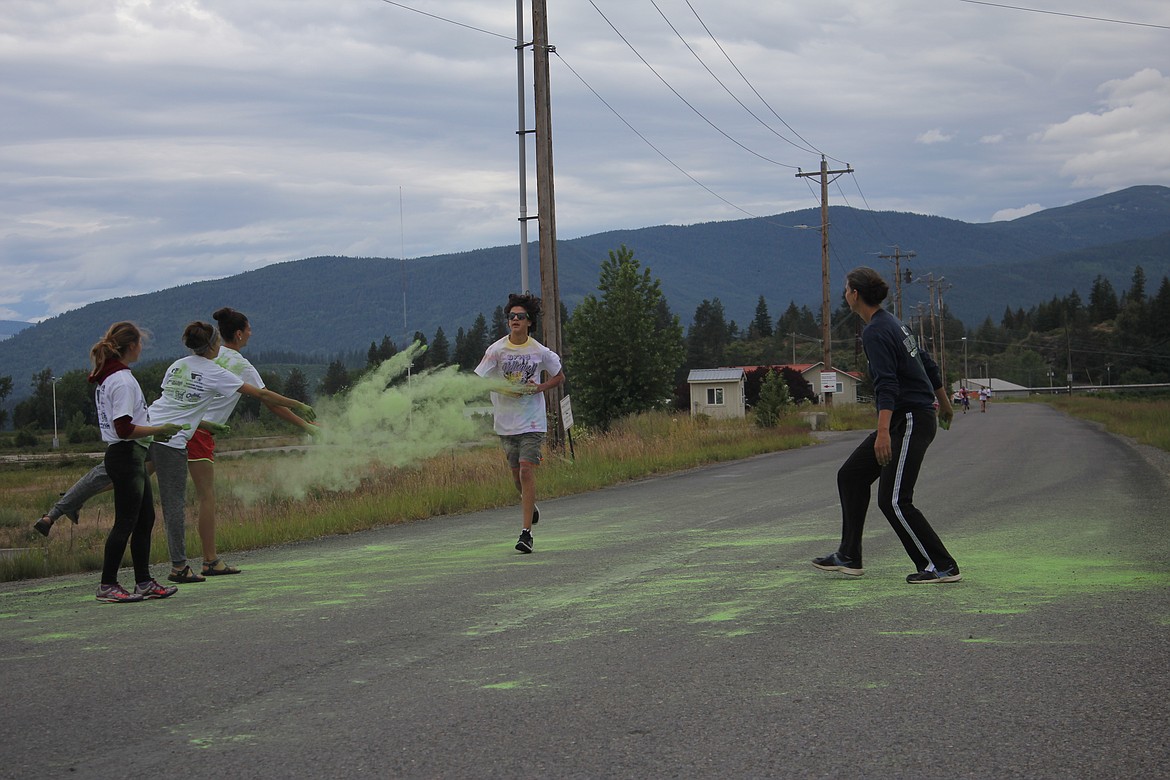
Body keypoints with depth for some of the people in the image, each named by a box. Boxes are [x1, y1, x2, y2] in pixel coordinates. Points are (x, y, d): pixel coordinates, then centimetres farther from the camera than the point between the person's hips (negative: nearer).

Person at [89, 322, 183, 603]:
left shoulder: (108, 378, 14)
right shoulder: (123, 381, -17)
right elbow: (124, 429, -23)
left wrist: (152, 432, 14)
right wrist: (159, 430, -14)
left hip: (128, 457, 10)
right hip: (127, 456, -10)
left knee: (145, 519, 14)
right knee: (125, 523, -5)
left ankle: (144, 582, 19)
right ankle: (107, 586, 1)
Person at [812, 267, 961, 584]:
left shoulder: (876, 332, -15)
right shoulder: (894, 323, 15)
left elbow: (887, 384, -26)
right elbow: (928, 364, 23)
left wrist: (883, 432, -34)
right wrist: (944, 403, 36)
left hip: (909, 422, -10)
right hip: (907, 420, 10)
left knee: (893, 500, -11)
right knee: (851, 475, 14)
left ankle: (942, 567, -7)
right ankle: (849, 558, 18)